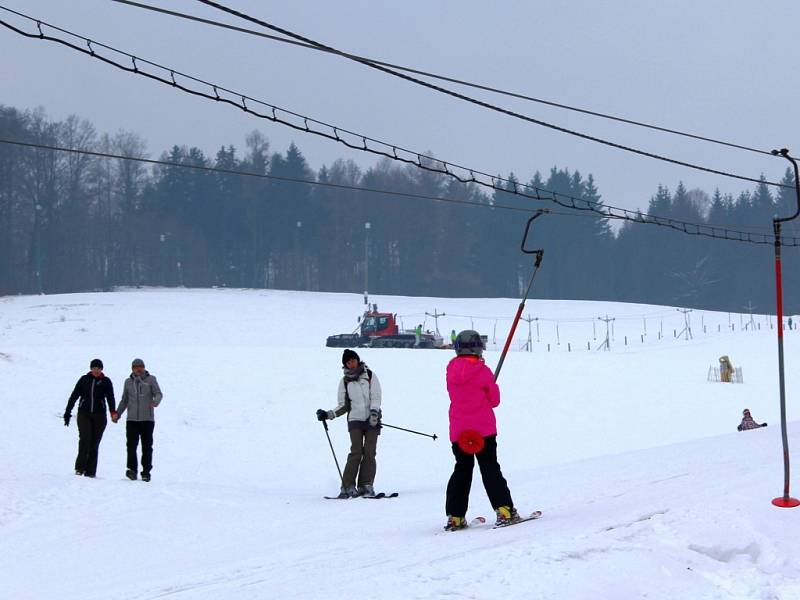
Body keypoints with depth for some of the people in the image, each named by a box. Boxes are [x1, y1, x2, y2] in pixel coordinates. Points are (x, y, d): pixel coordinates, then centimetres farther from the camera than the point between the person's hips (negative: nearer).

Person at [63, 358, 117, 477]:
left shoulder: (106, 382, 5)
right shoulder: (84, 379, 6)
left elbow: (110, 398, -5)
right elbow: (74, 396, 9)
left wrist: (113, 412, -22)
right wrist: (67, 413, 6)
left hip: (99, 415, 0)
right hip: (84, 414, 0)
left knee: (94, 443, -1)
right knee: (85, 438, -18)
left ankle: (90, 471, 3)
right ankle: (80, 467, -13)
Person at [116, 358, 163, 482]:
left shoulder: (151, 379, 5)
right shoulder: (128, 382, 12)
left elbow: (159, 393, -7)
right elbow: (124, 400, 20)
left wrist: (156, 401, -30)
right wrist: (118, 414, 11)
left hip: (147, 419, -2)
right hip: (132, 419, 2)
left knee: (147, 446, 0)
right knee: (131, 445, -9)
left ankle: (146, 472, 5)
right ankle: (132, 469, -7)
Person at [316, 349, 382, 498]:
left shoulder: (370, 376, 8)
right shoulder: (345, 382, 12)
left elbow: (376, 397, 0)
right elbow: (343, 406, 15)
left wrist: (374, 412, -17)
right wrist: (328, 415, 2)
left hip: (372, 420, 0)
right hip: (355, 420, 0)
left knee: (369, 453, -8)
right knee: (356, 452, -14)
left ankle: (366, 486, -5)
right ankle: (348, 487, -14)